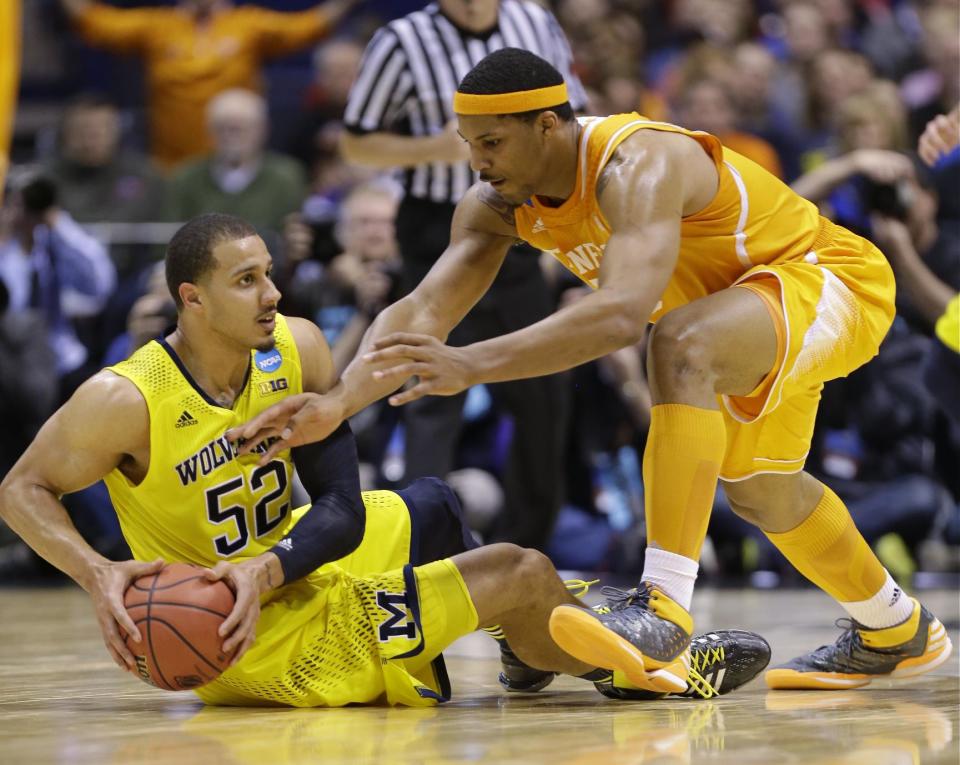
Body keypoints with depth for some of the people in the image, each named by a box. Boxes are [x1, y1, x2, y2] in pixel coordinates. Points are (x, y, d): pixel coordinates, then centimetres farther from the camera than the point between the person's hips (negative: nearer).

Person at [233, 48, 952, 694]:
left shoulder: (639, 165, -37)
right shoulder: (499, 204, -12)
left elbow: (624, 313, -52)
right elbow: (422, 312, -20)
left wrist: (476, 364, -61)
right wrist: (338, 402, -37)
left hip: (828, 276, -10)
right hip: (745, 306, 10)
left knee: (683, 344, -38)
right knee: (757, 488, 25)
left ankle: (664, 616, -43)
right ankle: (895, 632, 52)